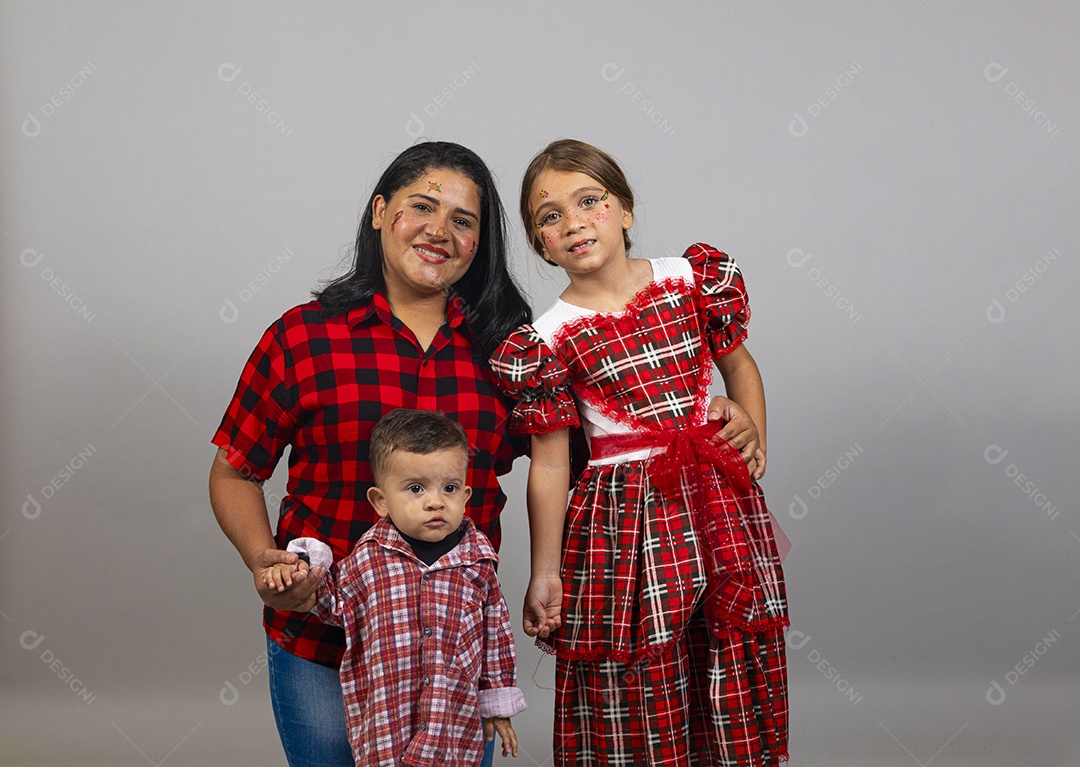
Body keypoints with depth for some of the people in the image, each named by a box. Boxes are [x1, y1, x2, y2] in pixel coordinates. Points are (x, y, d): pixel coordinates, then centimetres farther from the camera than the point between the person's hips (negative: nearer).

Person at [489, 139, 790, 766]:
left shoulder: (695, 280, 3)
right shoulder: (549, 341, -5)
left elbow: (738, 364, 18)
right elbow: (550, 465, -2)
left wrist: (755, 442, 4)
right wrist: (545, 575, 0)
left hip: (722, 502, 3)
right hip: (624, 523, -3)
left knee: (738, 711, 9)